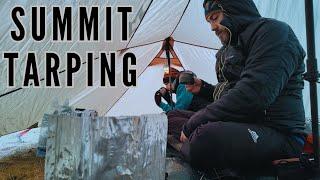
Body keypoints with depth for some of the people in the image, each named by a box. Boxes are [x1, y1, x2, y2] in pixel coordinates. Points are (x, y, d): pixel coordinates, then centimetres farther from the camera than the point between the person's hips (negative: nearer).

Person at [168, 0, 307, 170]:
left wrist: (193, 124, -18)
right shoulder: (232, 49, 18)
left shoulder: (273, 30, -11)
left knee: (207, 138, -36)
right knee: (172, 117, 14)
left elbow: (252, 95, -25)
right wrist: (203, 88, 15)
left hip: (278, 135, -9)